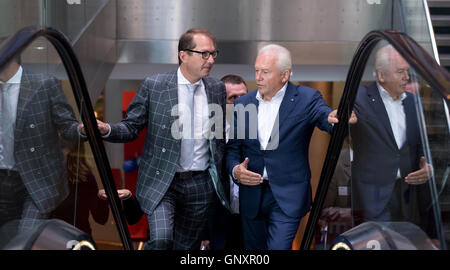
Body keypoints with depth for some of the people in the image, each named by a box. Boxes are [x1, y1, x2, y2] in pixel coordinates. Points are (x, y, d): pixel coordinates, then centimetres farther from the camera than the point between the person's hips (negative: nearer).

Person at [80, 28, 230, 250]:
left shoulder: (217, 88, 5)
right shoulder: (154, 85, -6)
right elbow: (131, 127, -1)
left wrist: (222, 180, 13)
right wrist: (106, 130, -22)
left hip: (200, 185, 3)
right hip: (161, 181, -3)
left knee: (186, 246, 12)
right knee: (161, 240, -20)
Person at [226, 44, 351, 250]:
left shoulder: (306, 99, -4)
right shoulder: (243, 104, 6)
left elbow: (326, 117, -21)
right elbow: (232, 147, 8)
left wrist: (338, 118, -45)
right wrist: (235, 169, -12)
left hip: (287, 196, -4)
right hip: (251, 196, 4)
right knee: (253, 247, 16)